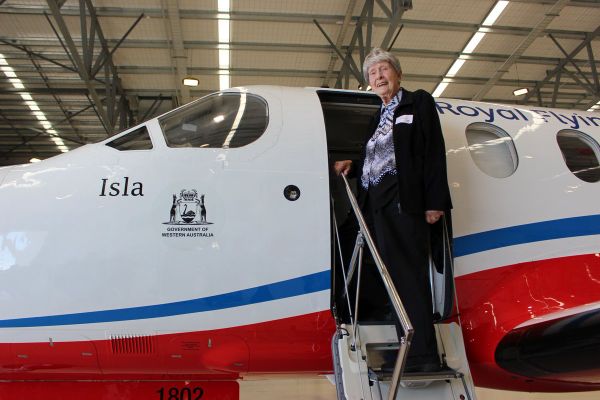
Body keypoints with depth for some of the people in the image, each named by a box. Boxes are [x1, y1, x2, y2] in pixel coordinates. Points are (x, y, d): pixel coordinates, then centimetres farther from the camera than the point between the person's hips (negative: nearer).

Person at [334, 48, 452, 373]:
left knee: (409, 274, -12)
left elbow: (434, 152, -3)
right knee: (391, 275, 4)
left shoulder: (419, 102, 8)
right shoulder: (376, 115, 27)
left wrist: (435, 202, -12)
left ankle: (422, 354, -9)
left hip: (402, 200, -6)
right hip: (373, 203, 7)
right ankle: (409, 347, 10)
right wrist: (351, 164, 7)